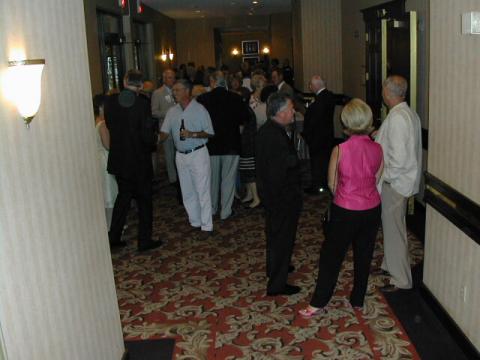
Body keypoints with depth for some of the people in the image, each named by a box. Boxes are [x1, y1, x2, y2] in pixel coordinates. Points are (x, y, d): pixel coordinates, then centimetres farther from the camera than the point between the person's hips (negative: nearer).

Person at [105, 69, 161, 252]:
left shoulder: (110, 100, -4)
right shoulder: (142, 103, -18)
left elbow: (110, 125, 7)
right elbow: (147, 135, -20)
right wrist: (154, 139, 1)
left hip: (118, 160, 5)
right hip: (139, 161, -5)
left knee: (124, 195, 21)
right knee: (144, 200, 10)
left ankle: (114, 236, 24)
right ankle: (144, 241, 18)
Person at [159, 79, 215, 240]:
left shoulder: (199, 109, -8)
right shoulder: (172, 112, 6)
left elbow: (210, 133, -8)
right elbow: (164, 134, 5)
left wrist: (192, 134, -21)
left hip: (198, 154, -5)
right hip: (181, 155, 6)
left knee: (202, 191, -2)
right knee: (187, 192, 12)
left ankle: (206, 226, 5)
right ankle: (195, 222, 25)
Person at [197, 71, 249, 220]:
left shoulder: (202, 99, -9)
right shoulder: (235, 98, -9)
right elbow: (244, 117, -1)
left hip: (211, 145, 1)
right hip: (231, 145, -1)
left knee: (212, 178, 16)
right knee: (228, 179, 7)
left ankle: (212, 208, 29)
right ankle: (225, 211, 11)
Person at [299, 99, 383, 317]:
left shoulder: (340, 150, -17)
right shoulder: (377, 149, -7)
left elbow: (332, 184, -6)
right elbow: (376, 180, 3)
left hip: (344, 211, -3)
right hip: (371, 210, 3)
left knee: (331, 255, 9)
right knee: (364, 256, 16)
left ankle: (318, 303, 16)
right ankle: (358, 301, 30)